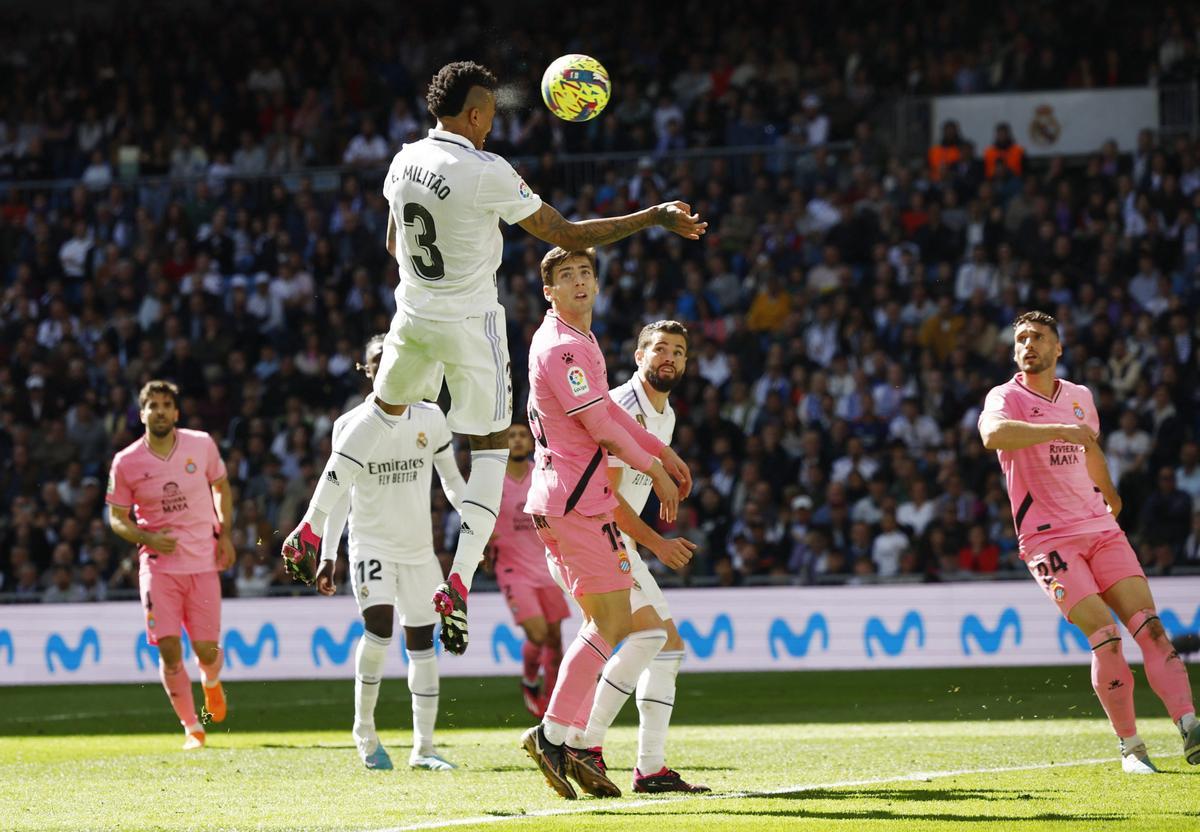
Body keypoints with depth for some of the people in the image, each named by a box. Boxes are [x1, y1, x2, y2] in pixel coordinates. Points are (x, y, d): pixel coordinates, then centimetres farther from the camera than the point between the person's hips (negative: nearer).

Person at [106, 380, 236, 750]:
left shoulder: (202, 445, -2)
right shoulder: (126, 463, -5)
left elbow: (221, 487, 15)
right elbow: (117, 518, 4)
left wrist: (225, 534, 3)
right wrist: (147, 538, -14)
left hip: (203, 563, 1)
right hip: (158, 565, -1)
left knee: (207, 651, -1)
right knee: (169, 650, -10)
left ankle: (211, 682, 37)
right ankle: (192, 729, 5)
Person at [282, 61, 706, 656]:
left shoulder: (403, 162, -1)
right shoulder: (486, 173, -21)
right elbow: (566, 236, -18)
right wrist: (657, 217, -12)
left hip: (414, 317, 6)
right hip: (471, 325, -6)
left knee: (385, 408, 29)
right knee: (491, 445, 6)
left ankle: (310, 528, 25)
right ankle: (459, 581, -8)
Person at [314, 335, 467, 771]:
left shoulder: (430, 419, 2)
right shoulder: (350, 426, -4)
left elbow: (451, 481, 10)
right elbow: (340, 493, 2)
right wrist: (327, 556, -2)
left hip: (419, 546, 3)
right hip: (371, 542, -3)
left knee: (422, 641, 4)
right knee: (379, 625, -21)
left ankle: (423, 747, 9)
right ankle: (364, 729, -3)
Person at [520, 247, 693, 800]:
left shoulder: (580, 341, 17)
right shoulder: (561, 349, -16)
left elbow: (607, 409, 28)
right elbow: (602, 428, -16)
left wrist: (662, 453, 25)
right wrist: (655, 473, -6)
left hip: (558, 498, 10)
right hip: (577, 500, -10)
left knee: (600, 624, 11)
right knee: (612, 622, -10)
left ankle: (576, 743, 8)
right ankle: (553, 734, -12)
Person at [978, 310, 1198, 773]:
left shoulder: (1080, 398, 14)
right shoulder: (1007, 397, -5)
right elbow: (992, 435, -29)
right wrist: (1059, 429, -37)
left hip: (1100, 529, 5)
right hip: (1049, 540, -5)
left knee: (1150, 627, -11)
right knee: (1105, 638, -17)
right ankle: (1130, 748, -7)